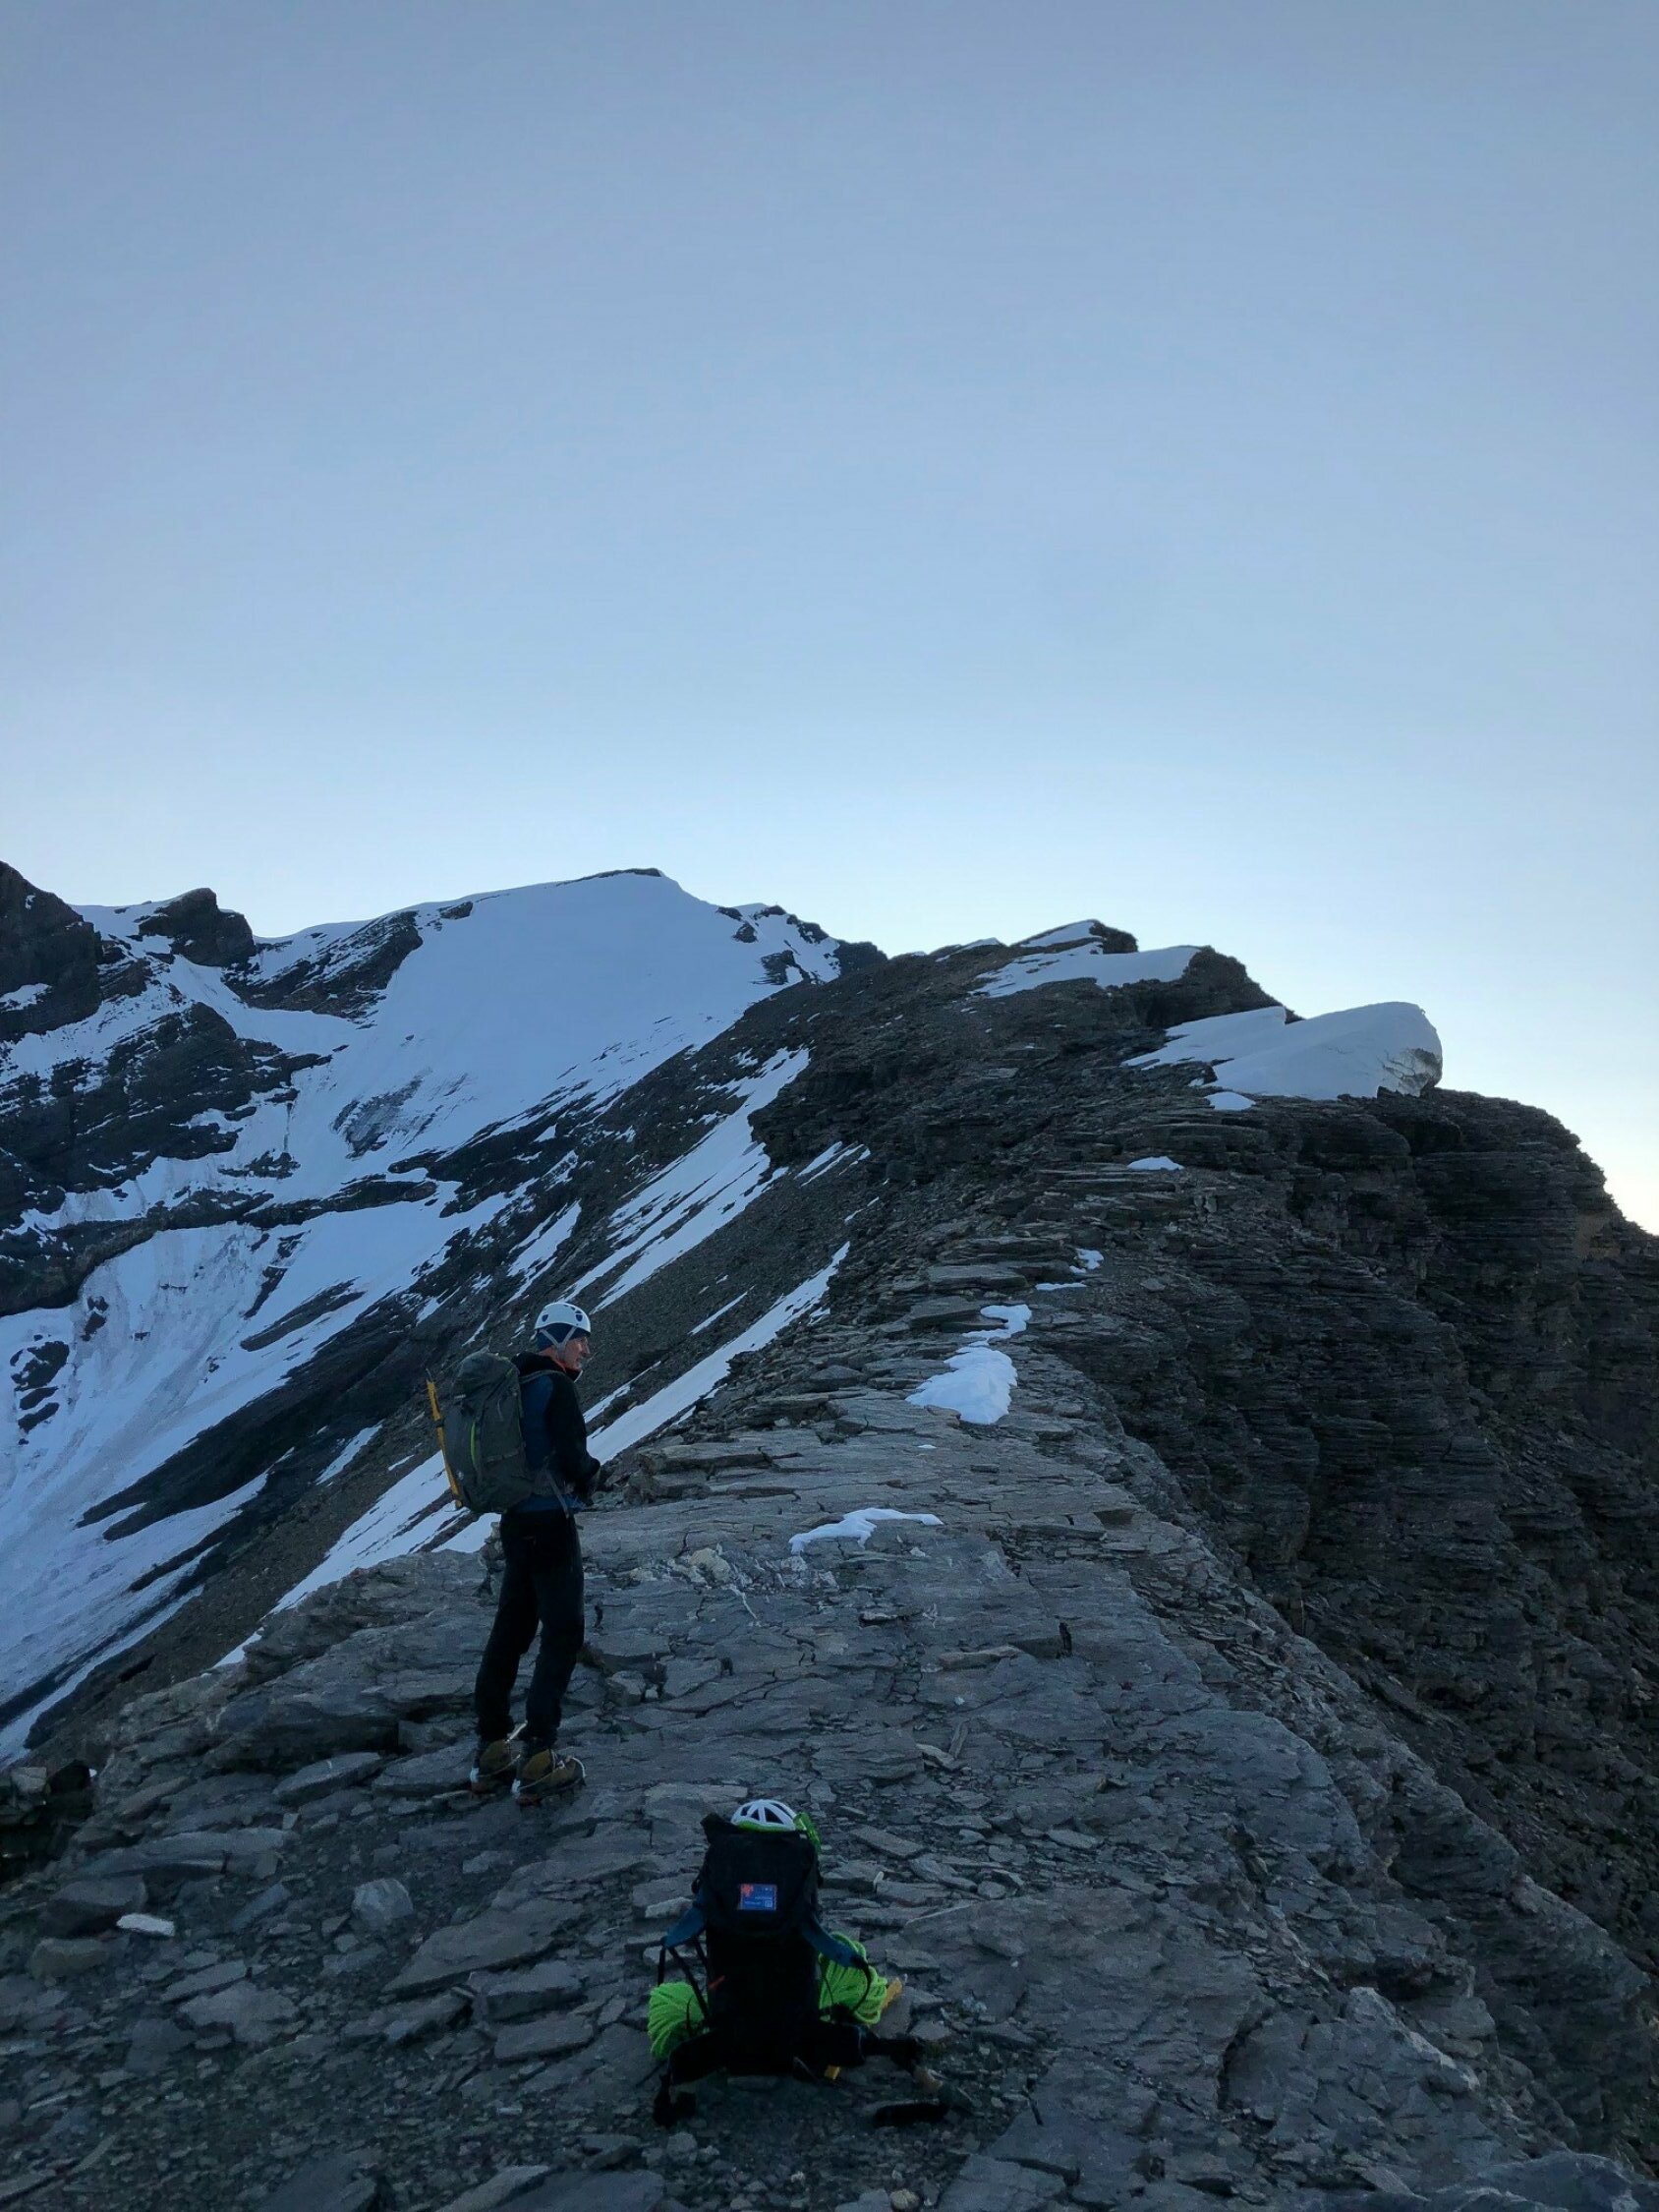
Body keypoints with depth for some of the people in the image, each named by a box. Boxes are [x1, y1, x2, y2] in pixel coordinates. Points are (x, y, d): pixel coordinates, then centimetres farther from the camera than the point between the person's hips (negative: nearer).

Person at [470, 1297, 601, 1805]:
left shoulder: (513, 1382, 11)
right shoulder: (557, 1387, -14)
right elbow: (573, 1458, -22)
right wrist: (590, 1475, 0)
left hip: (515, 1523, 8)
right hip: (550, 1525, -8)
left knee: (510, 1631, 15)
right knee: (562, 1635, -1)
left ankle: (492, 1749, 23)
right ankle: (539, 1760, -3)